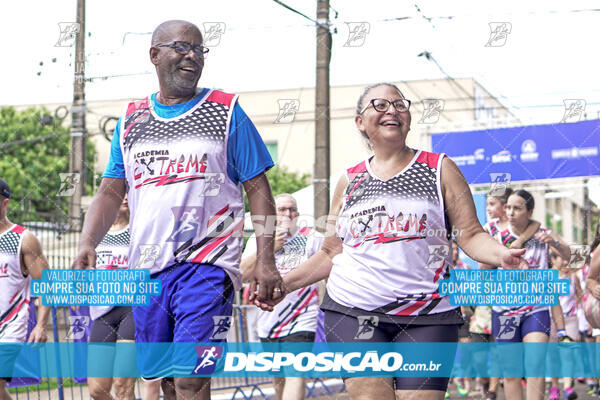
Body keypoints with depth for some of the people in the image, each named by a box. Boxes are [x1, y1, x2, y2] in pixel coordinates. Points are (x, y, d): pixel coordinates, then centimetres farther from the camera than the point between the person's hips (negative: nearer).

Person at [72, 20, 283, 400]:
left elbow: (258, 189, 1)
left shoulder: (227, 112, 3)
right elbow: (111, 191, 14)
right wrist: (88, 243, -5)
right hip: (147, 268, 5)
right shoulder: (131, 120, 14)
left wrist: (266, 261, -8)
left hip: (207, 264, -4)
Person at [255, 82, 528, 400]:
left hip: (427, 317, -1)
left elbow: (471, 235, 3)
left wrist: (500, 254, -17)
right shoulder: (349, 181, 15)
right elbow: (331, 254, 20)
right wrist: (283, 284, 10)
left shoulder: (439, 169, 9)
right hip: (352, 312, 1)